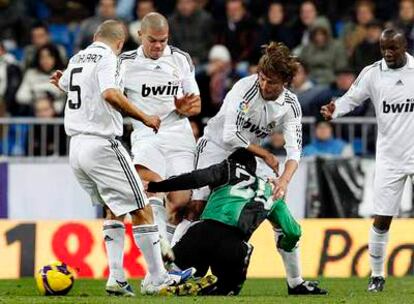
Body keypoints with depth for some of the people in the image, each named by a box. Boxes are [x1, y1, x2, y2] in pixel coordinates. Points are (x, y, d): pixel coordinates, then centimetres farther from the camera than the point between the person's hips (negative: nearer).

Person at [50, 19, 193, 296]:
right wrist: (145, 118, -18)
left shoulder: (78, 58, 16)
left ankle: (116, 278, 11)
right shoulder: (107, 57, -8)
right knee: (141, 210, -2)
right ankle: (156, 279, -1)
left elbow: (63, 83, 39)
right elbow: (110, 94, -26)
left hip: (76, 146, 8)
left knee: (114, 209, 20)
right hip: (102, 145, -8)